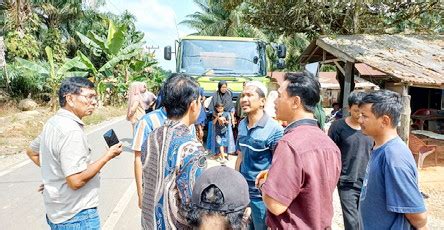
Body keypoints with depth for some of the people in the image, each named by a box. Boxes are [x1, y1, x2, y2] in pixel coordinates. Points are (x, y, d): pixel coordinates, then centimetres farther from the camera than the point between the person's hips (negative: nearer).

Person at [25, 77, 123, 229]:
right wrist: (108, 156, -18)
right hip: (77, 217, -9)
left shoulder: (53, 123, 4)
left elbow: (31, 152, 20)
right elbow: (76, 181, -28)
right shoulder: (71, 130, -25)